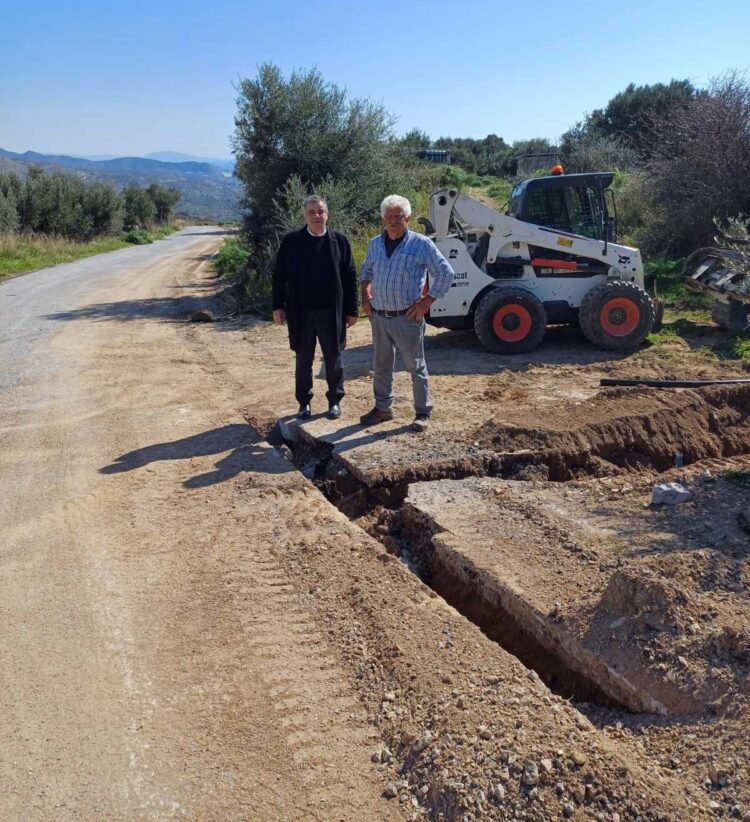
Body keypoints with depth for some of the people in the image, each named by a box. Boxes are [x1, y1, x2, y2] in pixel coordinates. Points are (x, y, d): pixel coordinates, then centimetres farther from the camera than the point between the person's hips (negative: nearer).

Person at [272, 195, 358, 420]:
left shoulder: (340, 241, 0)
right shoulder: (291, 241, 0)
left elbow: (350, 277, 1)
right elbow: (279, 275, 3)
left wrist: (352, 310, -2)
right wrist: (278, 306, -2)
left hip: (332, 312, 0)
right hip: (301, 313, 0)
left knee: (333, 359, 9)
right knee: (303, 360, 10)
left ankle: (335, 401, 24)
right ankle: (304, 402, 23)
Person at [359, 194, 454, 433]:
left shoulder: (421, 244, -8)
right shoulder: (375, 244, 8)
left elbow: (445, 273, -7)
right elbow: (366, 270, 26)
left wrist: (427, 301, -11)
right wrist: (365, 296, 12)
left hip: (407, 318, -5)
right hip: (379, 317, 5)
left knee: (416, 367, 3)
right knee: (381, 366, 14)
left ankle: (423, 413, 14)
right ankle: (383, 408, 29)